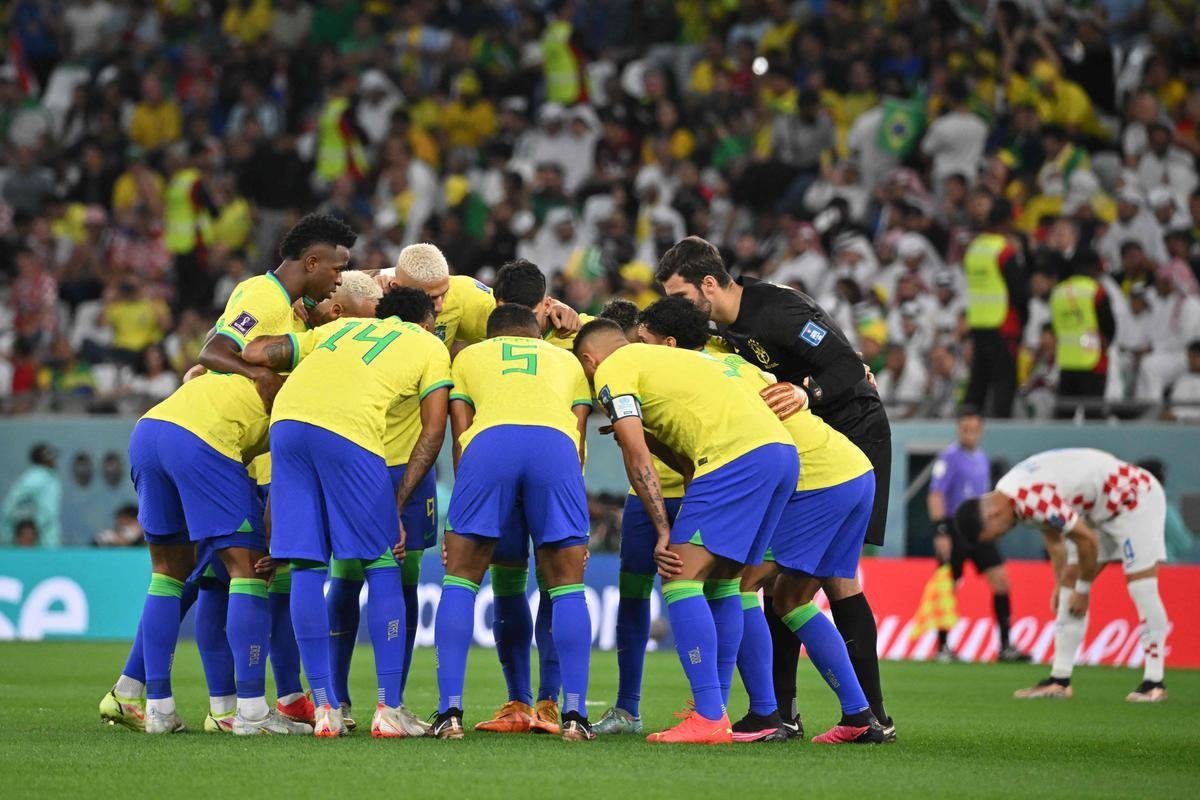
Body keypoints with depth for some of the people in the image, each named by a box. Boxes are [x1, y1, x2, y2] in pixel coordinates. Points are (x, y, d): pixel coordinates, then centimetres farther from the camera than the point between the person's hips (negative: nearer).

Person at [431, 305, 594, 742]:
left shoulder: (468, 357, 33)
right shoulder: (567, 361, 35)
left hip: (488, 443, -1)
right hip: (557, 444, 1)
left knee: (460, 580, 10)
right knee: (568, 586, 12)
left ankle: (450, 712, 1)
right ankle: (574, 714, 4)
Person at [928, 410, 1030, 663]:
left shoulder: (982, 458, 13)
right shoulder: (949, 457, -10)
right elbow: (935, 495, -15)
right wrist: (940, 531, -22)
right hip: (954, 529, -7)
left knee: (1000, 580, -3)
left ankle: (1005, 646, -2)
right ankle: (942, 647, 15)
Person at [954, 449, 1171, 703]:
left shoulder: (1032, 500, -34)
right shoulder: (1009, 492, -3)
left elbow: (1087, 540, -24)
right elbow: (1053, 537, 11)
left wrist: (1083, 590, -11)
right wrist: (1062, 584, 12)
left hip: (1136, 498, -10)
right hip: (1099, 509, 10)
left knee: (1141, 588, -13)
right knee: (1071, 583, 4)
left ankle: (1154, 683, -7)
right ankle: (1059, 680, 5)